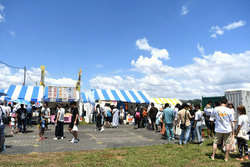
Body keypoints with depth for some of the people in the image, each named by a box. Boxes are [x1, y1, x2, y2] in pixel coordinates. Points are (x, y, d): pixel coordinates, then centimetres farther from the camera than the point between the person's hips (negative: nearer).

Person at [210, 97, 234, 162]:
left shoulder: (216, 109, -8)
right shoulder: (228, 110, -9)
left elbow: (212, 115, 10)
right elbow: (231, 121, -3)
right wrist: (232, 129, 8)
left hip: (218, 129, 1)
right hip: (227, 130, 0)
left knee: (215, 142, 12)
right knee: (227, 143, 11)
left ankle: (213, 156, 18)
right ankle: (226, 158, 17)